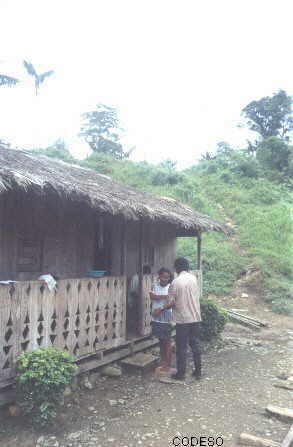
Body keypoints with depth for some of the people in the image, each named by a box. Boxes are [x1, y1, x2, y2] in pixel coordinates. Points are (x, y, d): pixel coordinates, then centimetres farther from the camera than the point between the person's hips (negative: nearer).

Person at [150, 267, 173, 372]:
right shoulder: (154, 285, 3)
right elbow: (152, 296, -12)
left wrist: (160, 309, -22)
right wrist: (165, 296, -20)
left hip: (166, 319, -4)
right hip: (156, 318, 4)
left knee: (167, 342, 3)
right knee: (161, 341, 14)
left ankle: (168, 365, 12)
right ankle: (163, 362, 26)